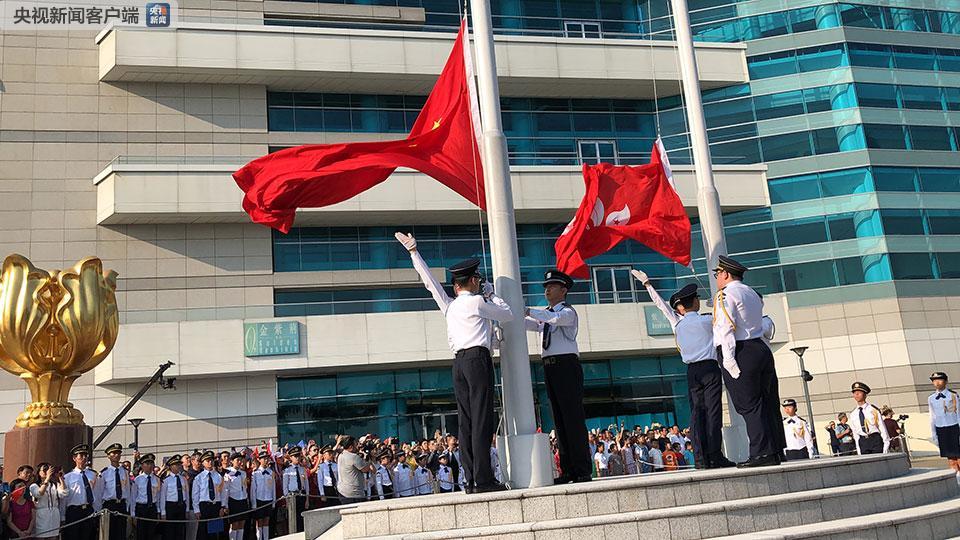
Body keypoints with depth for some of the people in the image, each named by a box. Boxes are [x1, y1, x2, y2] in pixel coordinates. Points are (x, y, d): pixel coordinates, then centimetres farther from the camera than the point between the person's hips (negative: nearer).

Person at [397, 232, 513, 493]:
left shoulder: (449, 305, 15)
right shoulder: (477, 302, -1)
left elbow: (430, 280, 23)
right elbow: (508, 314, 10)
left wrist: (413, 251, 31)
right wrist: (491, 294, 22)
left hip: (459, 362, 7)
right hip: (478, 359, -7)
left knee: (466, 421, 4)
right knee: (482, 420, -9)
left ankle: (471, 480, 3)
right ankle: (483, 479, -13)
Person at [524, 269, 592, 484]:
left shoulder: (568, 312, -1)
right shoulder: (544, 314, 24)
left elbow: (555, 318, -22)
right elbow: (527, 324, 11)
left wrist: (529, 311, -26)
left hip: (566, 365, -8)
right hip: (550, 367, 8)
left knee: (573, 418, -8)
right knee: (559, 420, 7)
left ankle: (583, 470, -6)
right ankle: (567, 471, 10)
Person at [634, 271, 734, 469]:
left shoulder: (677, 324, 9)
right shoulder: (708, 320, 2)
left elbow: (661, 305, 20)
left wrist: (646, 283, 29)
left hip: (692, 371, 3)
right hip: (710, 367, -3)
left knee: (696, 412, 2)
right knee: (713, 411, -7)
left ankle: (701, 458, -3)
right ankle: (715, 456, -12)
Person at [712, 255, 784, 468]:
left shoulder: (726, 295, -6)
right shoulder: (752, 294, 22)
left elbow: (727, 328, -15)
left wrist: (729, 359, -18)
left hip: (741, 353, -9)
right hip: (761, 347, 9)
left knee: (749, 406, -7)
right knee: (768, 402, 9)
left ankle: (762, 453, -9)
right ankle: (776, 451, 12)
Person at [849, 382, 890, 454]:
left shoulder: (873, 409, -2)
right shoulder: (853, 414, 8)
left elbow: (882, 427, 1)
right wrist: (859, 451, 8)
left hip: (875, 439, -3)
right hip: (862, 441, 3)